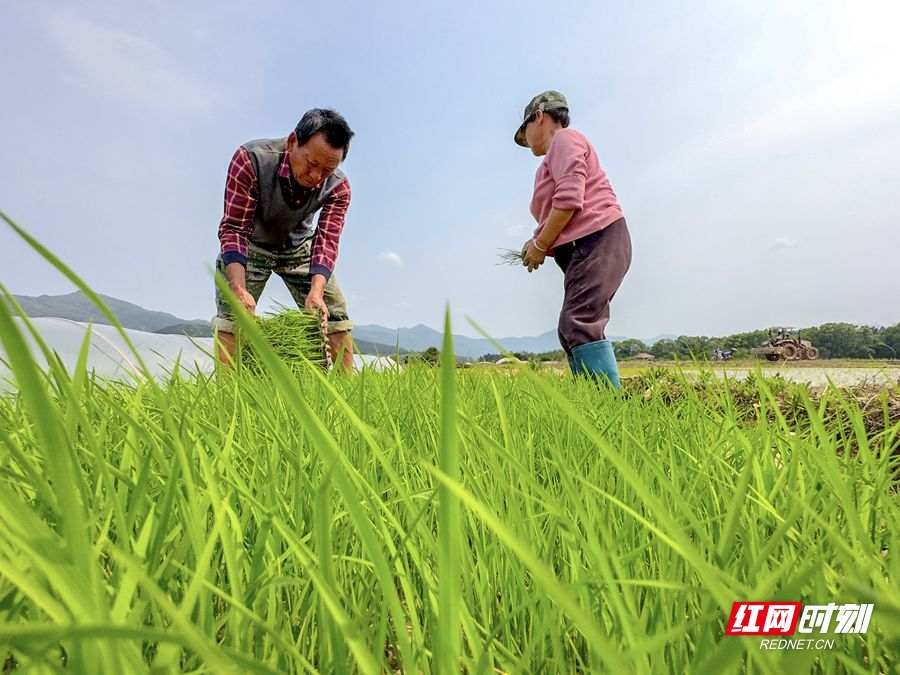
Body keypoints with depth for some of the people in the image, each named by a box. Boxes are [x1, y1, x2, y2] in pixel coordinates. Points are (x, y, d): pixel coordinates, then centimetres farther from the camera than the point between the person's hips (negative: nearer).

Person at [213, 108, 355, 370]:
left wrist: (316, 292, -46)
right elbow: (235, 228, -32)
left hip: (300, 246, 2)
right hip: (251, 243, -2)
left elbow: (327, 240, -29)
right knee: (231, 316, -17)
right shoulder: (251, 159, -31)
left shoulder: (338, 187, -24)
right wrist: (240, 290, -45)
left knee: (336, 316, -6)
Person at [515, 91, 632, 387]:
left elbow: (569, 199, -15)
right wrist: (539, 245, 6)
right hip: (585, 249, 10)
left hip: (597, 241, -10)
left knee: (580, 326, -23)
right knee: (571, 332, 3)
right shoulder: (555, 156, 30)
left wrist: (540, 245, -8)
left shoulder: (564, 138, 3)